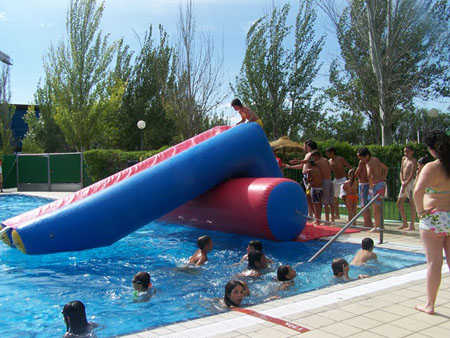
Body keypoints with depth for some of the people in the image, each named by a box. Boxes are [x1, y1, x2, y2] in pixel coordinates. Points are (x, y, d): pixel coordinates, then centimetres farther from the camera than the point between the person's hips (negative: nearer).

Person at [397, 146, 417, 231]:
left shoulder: (413, 161, -7)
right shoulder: (403, 159, 15)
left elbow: (412, 174, -14)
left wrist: (405, 184, -19)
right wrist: (402, 181, -3)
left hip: (411, 183, -8)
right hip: (404, 183, 8)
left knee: (412, 204, -5)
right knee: (399, 204, 9)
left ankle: (412, 225, -1)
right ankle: (404, 223, 20)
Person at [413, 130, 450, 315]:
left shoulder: (431, 168, -14)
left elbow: (418, 190, -29)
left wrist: (420, 211, -15)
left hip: (434, 218, -5)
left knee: (434, 262, 3)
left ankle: (429, 304, 13)